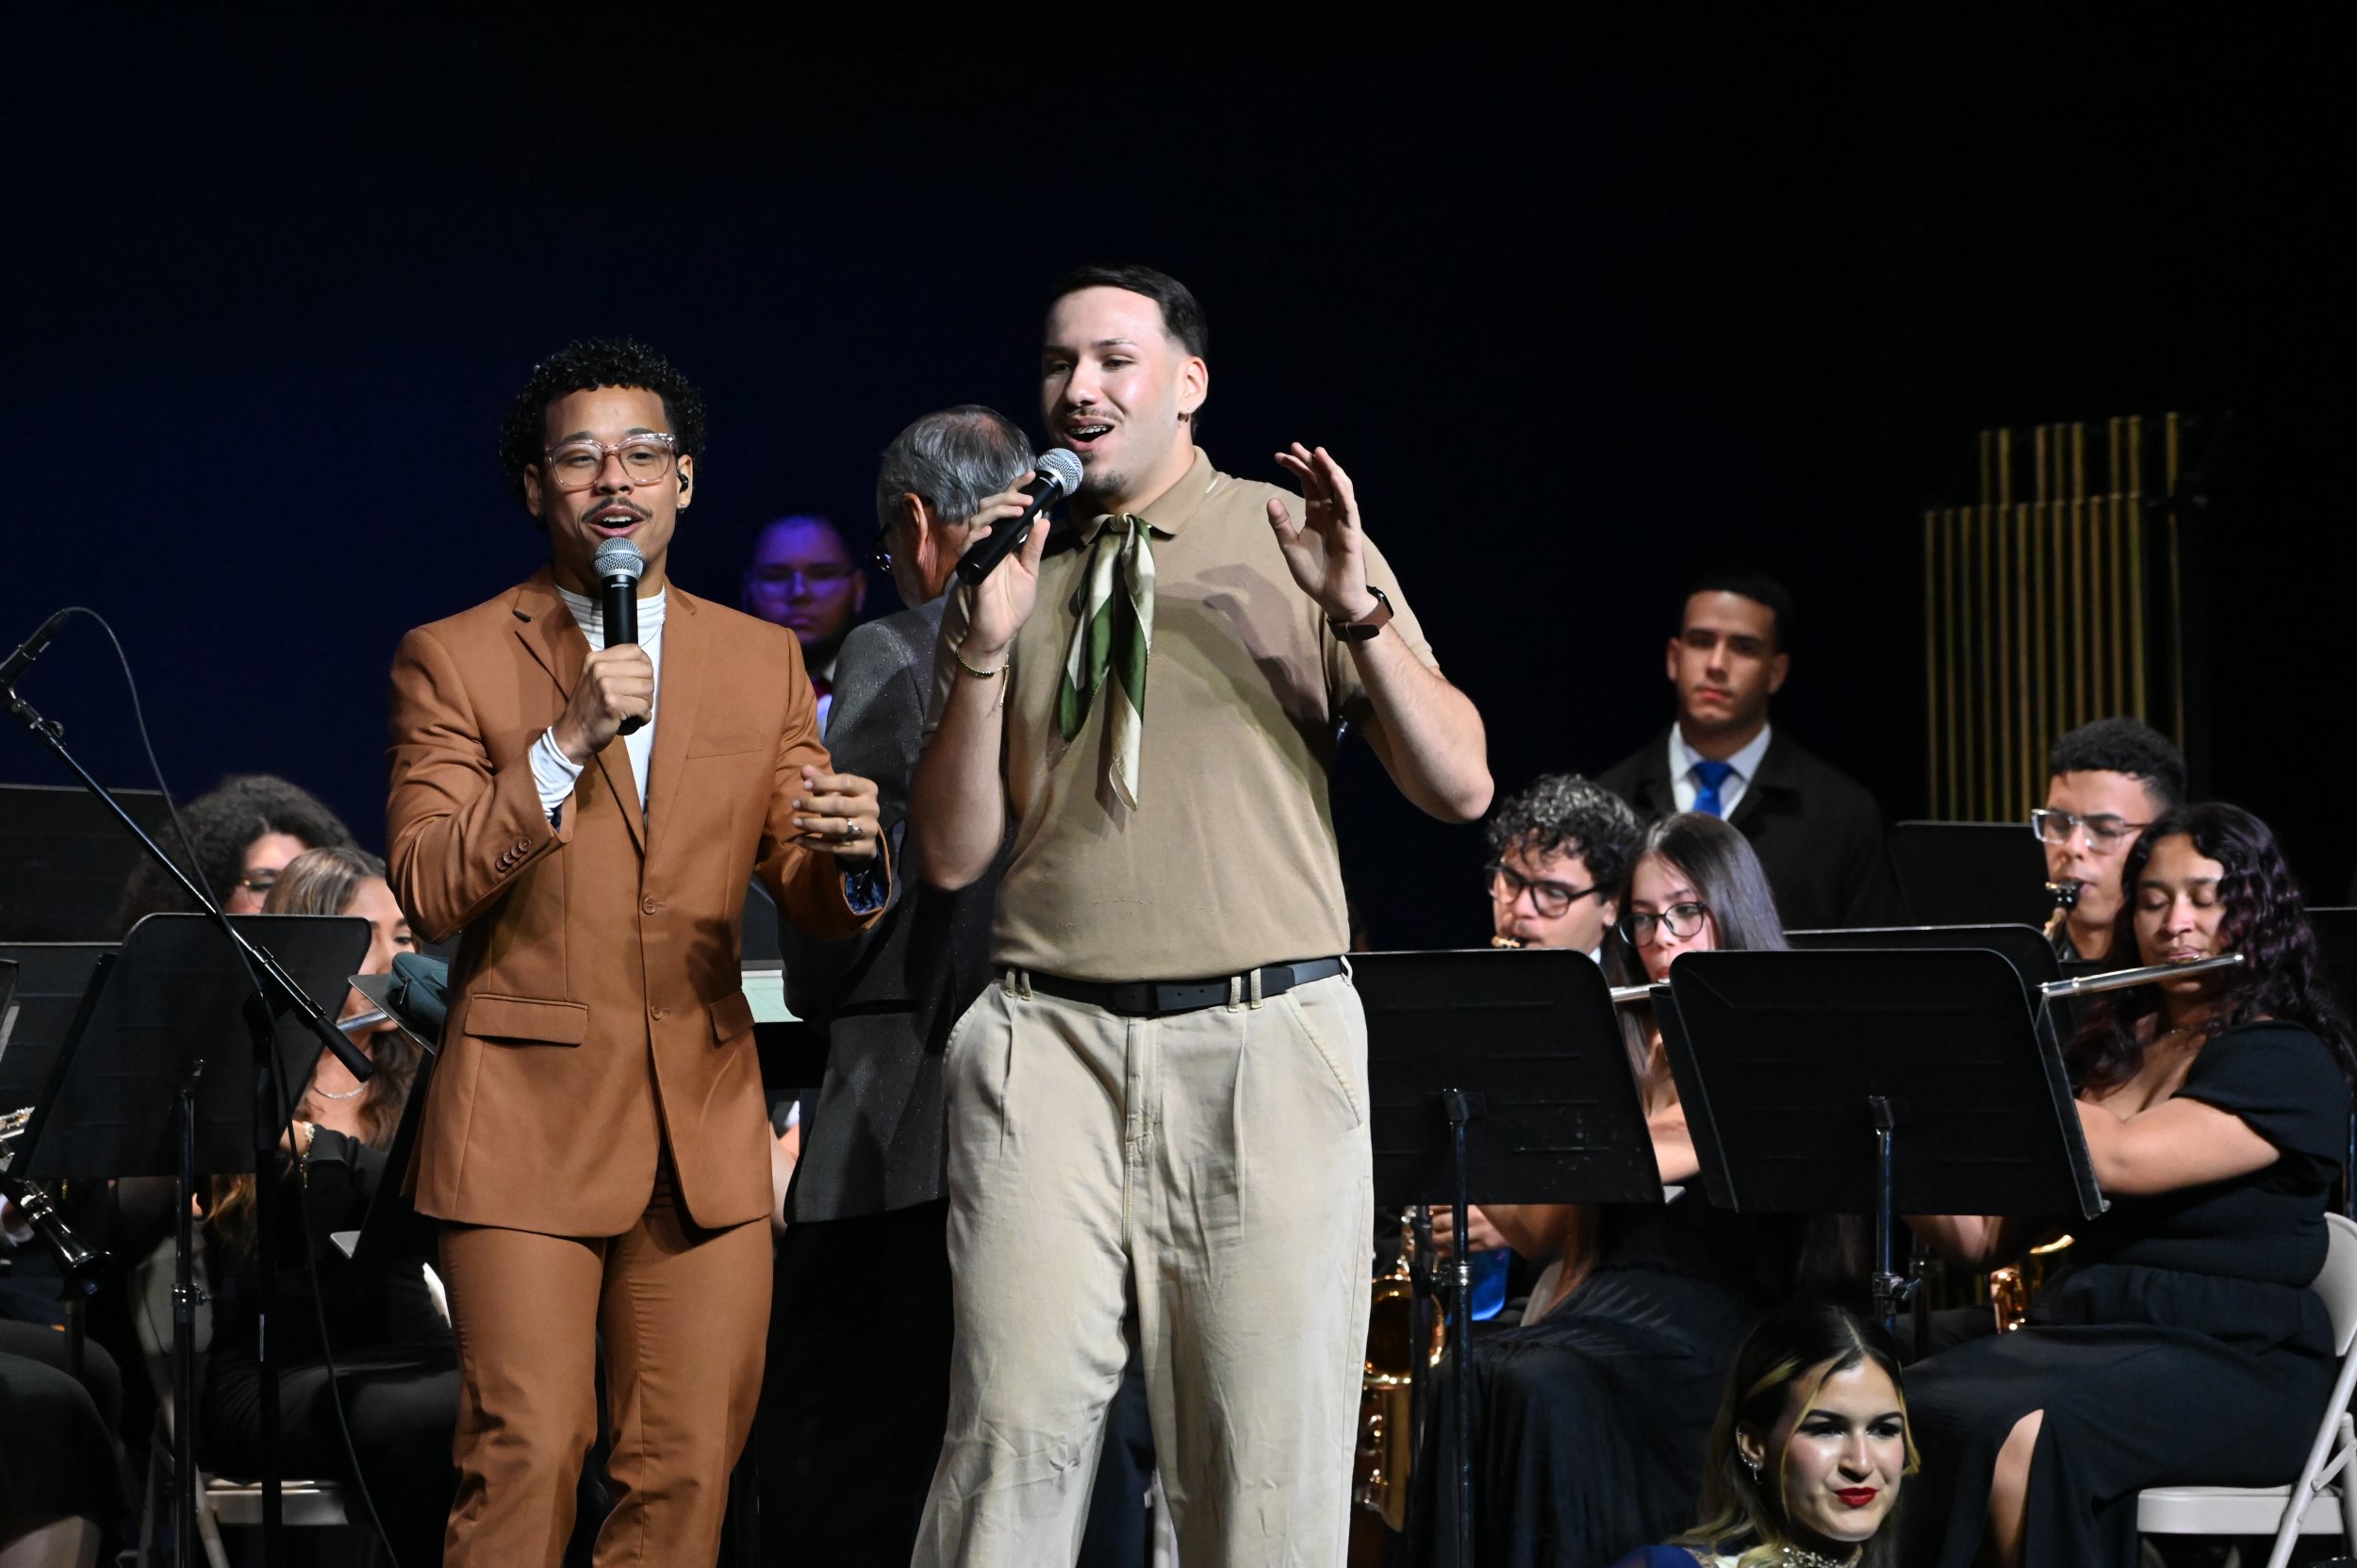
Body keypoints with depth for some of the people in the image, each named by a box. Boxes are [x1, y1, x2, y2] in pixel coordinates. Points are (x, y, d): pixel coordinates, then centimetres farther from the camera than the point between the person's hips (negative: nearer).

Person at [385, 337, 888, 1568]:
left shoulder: (762, 663, 13)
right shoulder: (455, 660, 2)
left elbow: (814, 904, 10)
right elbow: (425, 890, -7)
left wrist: (848, 852, -14)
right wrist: (565, 744, -18)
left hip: (708, 1138, 4)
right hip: (526, 1127, -4)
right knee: (523, 1463, -11)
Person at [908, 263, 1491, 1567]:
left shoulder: (1293, 539, 7)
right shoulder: (1012, 573, 13)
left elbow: (1459, 788, 1)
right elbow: (953, 855, 8)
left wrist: (1356, 610, -13)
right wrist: (983, 652, -5)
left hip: (1266, 1038, -1)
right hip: (1051, 1041, 1)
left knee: (1270, 1447, -1)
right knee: (1015, 1427, -9)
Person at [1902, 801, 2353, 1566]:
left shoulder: (2288, 1063, -3)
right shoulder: (2107, 1048, 19)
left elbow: (2116, 1159, -20)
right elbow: (1978, 1236, 14)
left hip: (2231, 1366, -6)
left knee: (2024, 1440, -36)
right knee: (1901, 1411, -26)